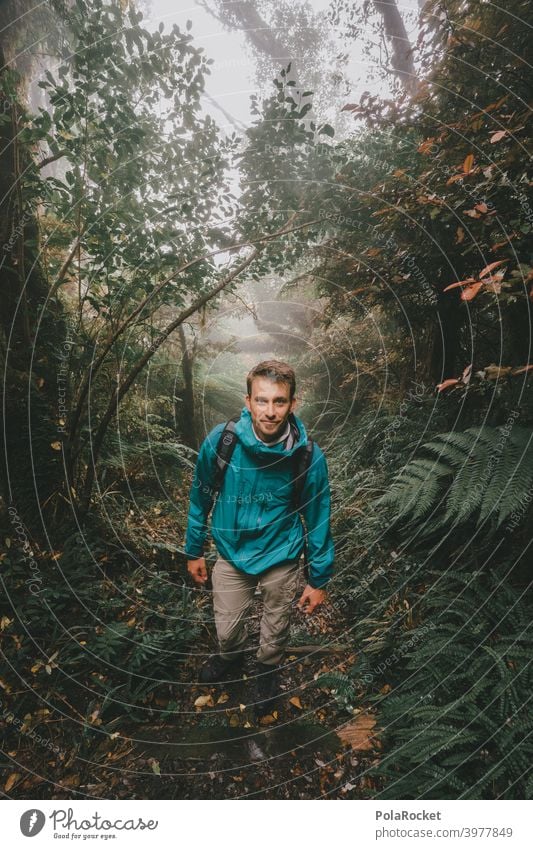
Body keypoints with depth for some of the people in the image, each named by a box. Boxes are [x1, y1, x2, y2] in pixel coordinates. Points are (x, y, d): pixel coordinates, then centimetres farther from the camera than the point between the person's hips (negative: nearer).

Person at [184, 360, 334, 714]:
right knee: (227, 628, 20)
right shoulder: (220, 441, -21)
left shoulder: (310, 457, -23)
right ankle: (231, 657, 57)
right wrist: (194, 550, 5)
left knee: (276, 629, 22)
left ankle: (269, 669, 56)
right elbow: (201, 498, -5)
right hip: (232, 553, 1)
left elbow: (318, 519, -10)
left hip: (281, 557, -1)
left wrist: (319, 579, -3)